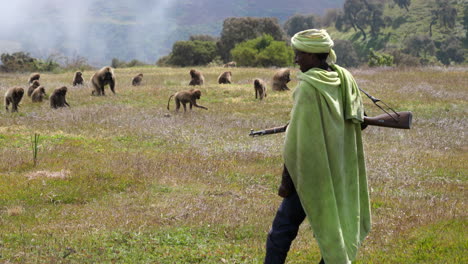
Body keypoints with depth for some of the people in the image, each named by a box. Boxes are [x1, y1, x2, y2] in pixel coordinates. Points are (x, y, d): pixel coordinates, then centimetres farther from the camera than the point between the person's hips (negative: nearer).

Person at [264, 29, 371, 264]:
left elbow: (298, 140, -18)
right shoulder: (346, 80, 2)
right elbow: (358, 120, 13)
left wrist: (286, 180, -12)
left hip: (312, 172, -7)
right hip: (341, 173, 7)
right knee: (336, 227, 14)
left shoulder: (308, 87, -18)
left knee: (282, 231, 3)